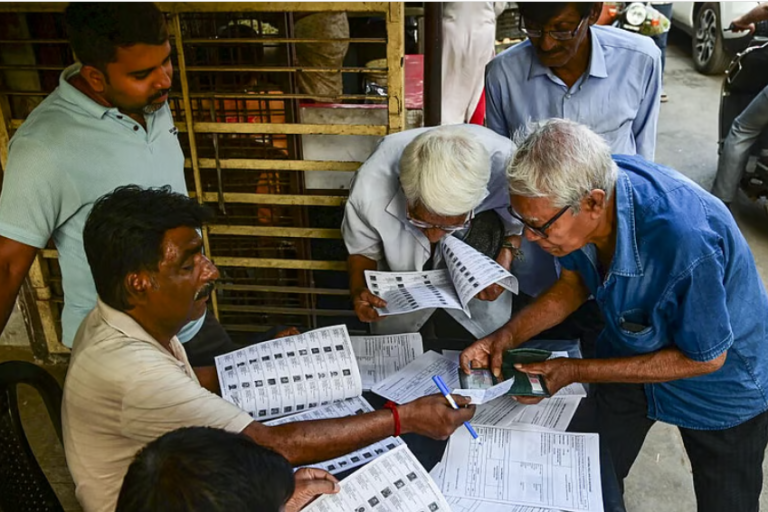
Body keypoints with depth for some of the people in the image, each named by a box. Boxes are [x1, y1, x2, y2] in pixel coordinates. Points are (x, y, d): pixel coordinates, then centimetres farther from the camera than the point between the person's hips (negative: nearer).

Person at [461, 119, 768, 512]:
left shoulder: (683, 242, -43)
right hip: (630, 348, 5)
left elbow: (705, 358, -26)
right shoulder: (578, 190, -23)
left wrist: (576, 372, -25)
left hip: (721, 383, -4)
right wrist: (507, 336, -17)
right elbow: (575, 283, -3)